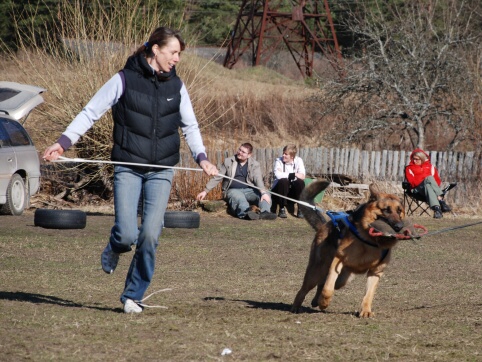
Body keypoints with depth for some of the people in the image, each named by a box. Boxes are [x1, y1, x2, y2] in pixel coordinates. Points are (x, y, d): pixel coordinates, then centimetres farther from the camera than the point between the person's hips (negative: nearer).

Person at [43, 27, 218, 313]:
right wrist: (64, 142, -12)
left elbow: (190, 126, 18)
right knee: (127, 233, -13)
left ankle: (134, 295, 9)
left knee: (150, 235, -8)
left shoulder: (176, 86, 8)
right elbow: (91, 112, -1)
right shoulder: (125, 80, -4)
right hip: (128, 168, -3)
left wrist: (201, 157, 2)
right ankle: (115, 249, 26)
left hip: (161, 171, 3)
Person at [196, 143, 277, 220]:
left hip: (248, 190, 2)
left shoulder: (255, 164, 6)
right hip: (232, 190, -2)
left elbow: (258, 180, -9)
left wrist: (263, 193, -28)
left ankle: (265, 212, -55)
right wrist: (205, 191, 7)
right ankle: (247, 212, -68)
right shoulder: (228, 162, 8)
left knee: (266, 195, -26)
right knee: (239, 196, -38)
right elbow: (217, 178, 12)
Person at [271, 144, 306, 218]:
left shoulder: (298, 161, -2)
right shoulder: (278, 161, -5)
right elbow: (278, 175, -24)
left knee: (300, 182, -28)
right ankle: (282, 209, -22)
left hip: (293, 192, 1)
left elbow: (302, 176, -18)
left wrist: (284, 174, -23)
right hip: (278, 192, -1)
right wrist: (292, 174, -20)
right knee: (283, 181, -33)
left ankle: (300, 209, -18)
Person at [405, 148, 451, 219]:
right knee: (429, 178, -34)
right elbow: (412, 181, 1)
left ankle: (436, 208, -58)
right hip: (418, 189, -2)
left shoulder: (430, 167, 24)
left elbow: (437, 180, 15)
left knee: (428, 186, -38)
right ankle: (441, 200, -53)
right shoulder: (409, 168, 17)